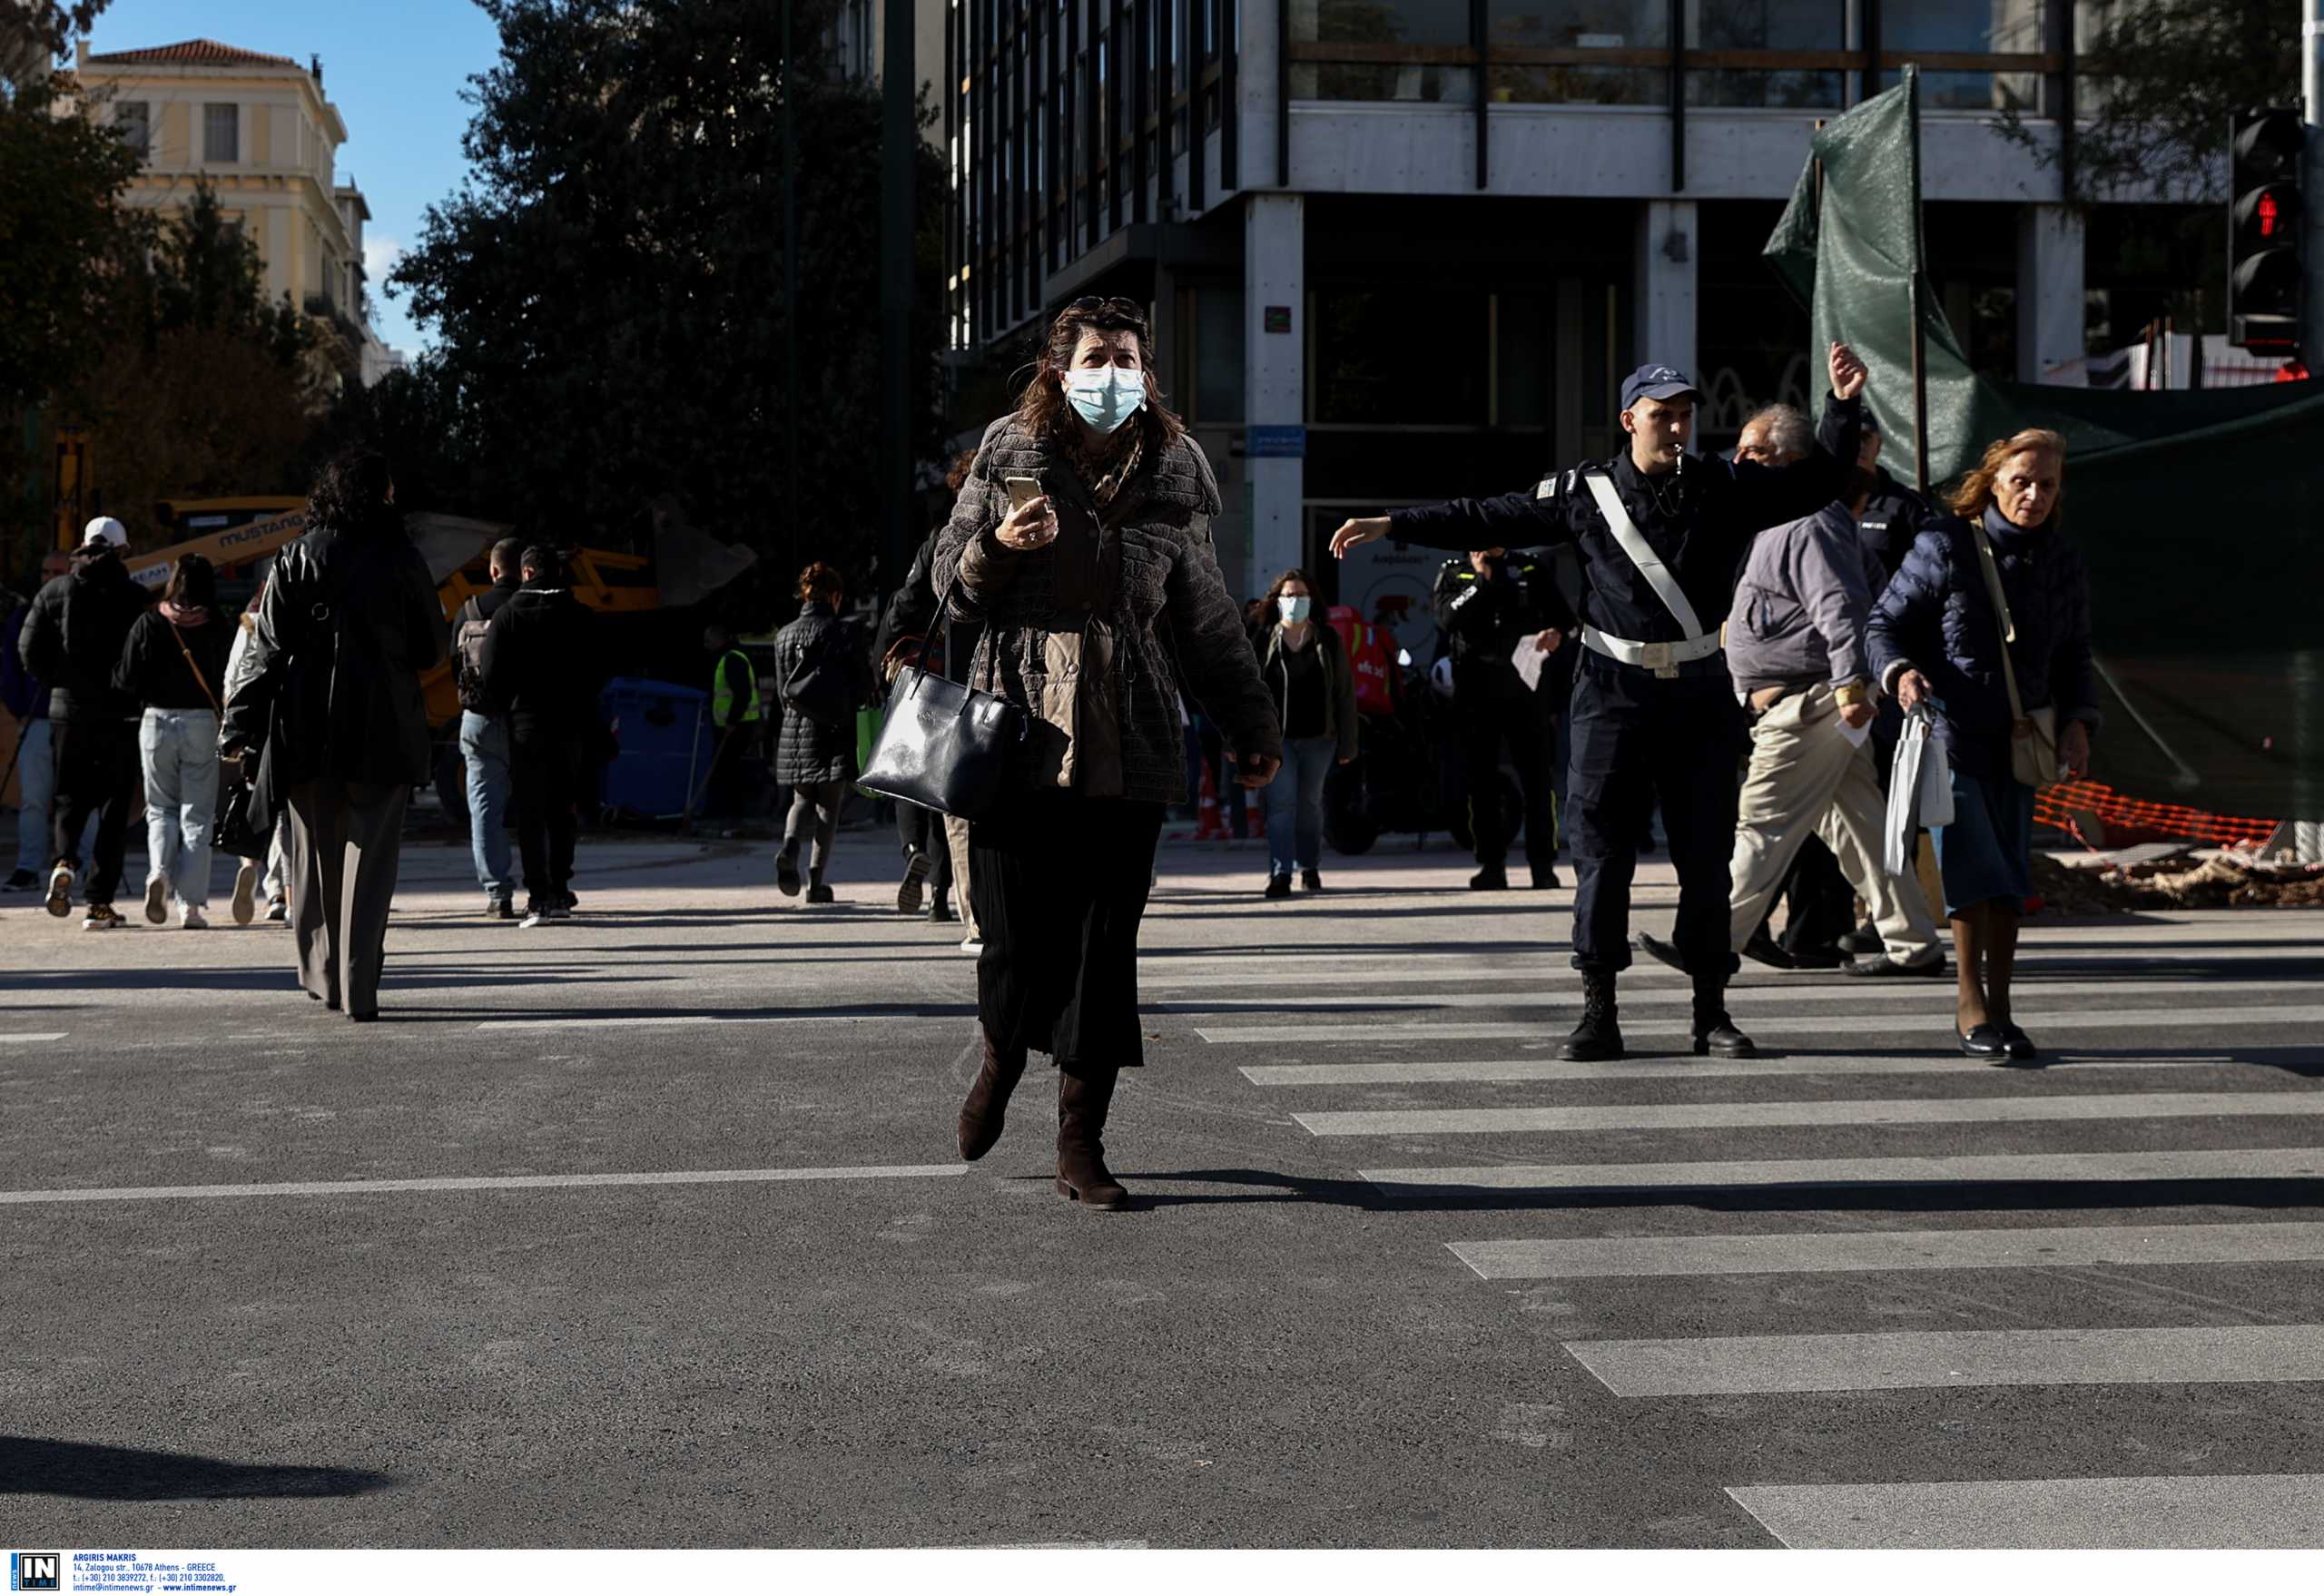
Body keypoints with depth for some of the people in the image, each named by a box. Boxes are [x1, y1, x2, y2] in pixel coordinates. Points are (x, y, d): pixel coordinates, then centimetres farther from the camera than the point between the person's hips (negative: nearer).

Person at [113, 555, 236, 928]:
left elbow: (126, 680, -3)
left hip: (157, 722, 1)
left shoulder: (149, 624, -3)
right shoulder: (219, 630, -5)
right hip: (202, 723, -1)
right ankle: (191, 904, 1)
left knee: (161, 807, 18)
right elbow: (231, 683, -5)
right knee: (197, 813, 6)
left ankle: (159, 871, -9)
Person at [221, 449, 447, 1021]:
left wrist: (241, 729, -1)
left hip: (308, 731, 2)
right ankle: (359, 990, -6)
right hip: (384, 732, -2)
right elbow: (432, 649, 5)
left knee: (316, 855, 14)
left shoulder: (296, 560, 2)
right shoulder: (401, 560, -1)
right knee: (370, 858, 1)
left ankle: (324, 978, 21)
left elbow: (267, 649, -2)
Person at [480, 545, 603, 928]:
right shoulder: (581, 616, 3)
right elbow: (599, 671, 6)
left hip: (526, 723, -3)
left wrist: (500, 710, 9)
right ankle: (559, 892, 15)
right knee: (562, 810, 13)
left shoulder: (508, 614, -4)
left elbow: (490, 671, -6)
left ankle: (539, 897, -9)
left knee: (529, 812, -1)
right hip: (572, 725, 3)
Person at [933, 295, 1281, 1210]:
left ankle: (1080, 1148, 9)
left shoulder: (1172, 474, 10)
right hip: (1018, 727, -1)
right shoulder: (1009, 455, 6)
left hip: (1128, 746, 1)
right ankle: (1001, 1055, 31)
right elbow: (949, 583, 11)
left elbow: (1205, 616, 17)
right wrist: (998, 550, -11)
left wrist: (1250, 728, 18)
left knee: (1105, 944, -1)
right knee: (1015, 933, -4)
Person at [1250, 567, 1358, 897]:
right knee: (1281, 803, -11)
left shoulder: (1328, 641, 4)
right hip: (1276, 737, -2)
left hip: (1318, 737, 2)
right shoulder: (1263, 641, 1)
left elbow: (1344, 693, 5)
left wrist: (1346, 743, 1)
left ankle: (1309, 867, 27)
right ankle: (1280, 873, -15)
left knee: (1310, 803, 12)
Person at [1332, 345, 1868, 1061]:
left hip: (1699, 694, 1)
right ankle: (1599, 1013, 3)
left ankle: (1711, 1012, 12)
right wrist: (1392, 525, 2)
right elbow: (1488, 518, 4)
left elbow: (1816, 484, 8)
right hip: (1614, 694, -1)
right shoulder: (1584, 492, 2)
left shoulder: (1725, 487, 5)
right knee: (1602, 854, -2)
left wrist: (1844, 407, -4)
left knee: (1706, 857, 4)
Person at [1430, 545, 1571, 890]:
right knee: (1482, 781, 2)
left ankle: (1543, 864, 1)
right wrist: (1481, 579, -10)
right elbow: (1447, 618, -9)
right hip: (1476, 691, 0)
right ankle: (1491, 864, 7)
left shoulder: (1529, 570, 12)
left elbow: (1561, 612, 10)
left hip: (1524, 689, 0)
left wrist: (1556, 632, -12)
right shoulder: (1454, 573, 8)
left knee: (1536, 777, -3)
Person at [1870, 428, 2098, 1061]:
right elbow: (1885, 621, -1)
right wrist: (1900, 672, -21)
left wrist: (2078, 720, 1)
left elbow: (2074, 658, 17)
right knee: (1973, 866, -12)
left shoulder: (2064, 563, 8)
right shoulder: (1945, 547, -6)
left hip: (2017, 742, 5)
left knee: (2010, 876, 6)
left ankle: (1998, 1009, 16)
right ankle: (1971, 1005, 2)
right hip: (1947, 730, -5)